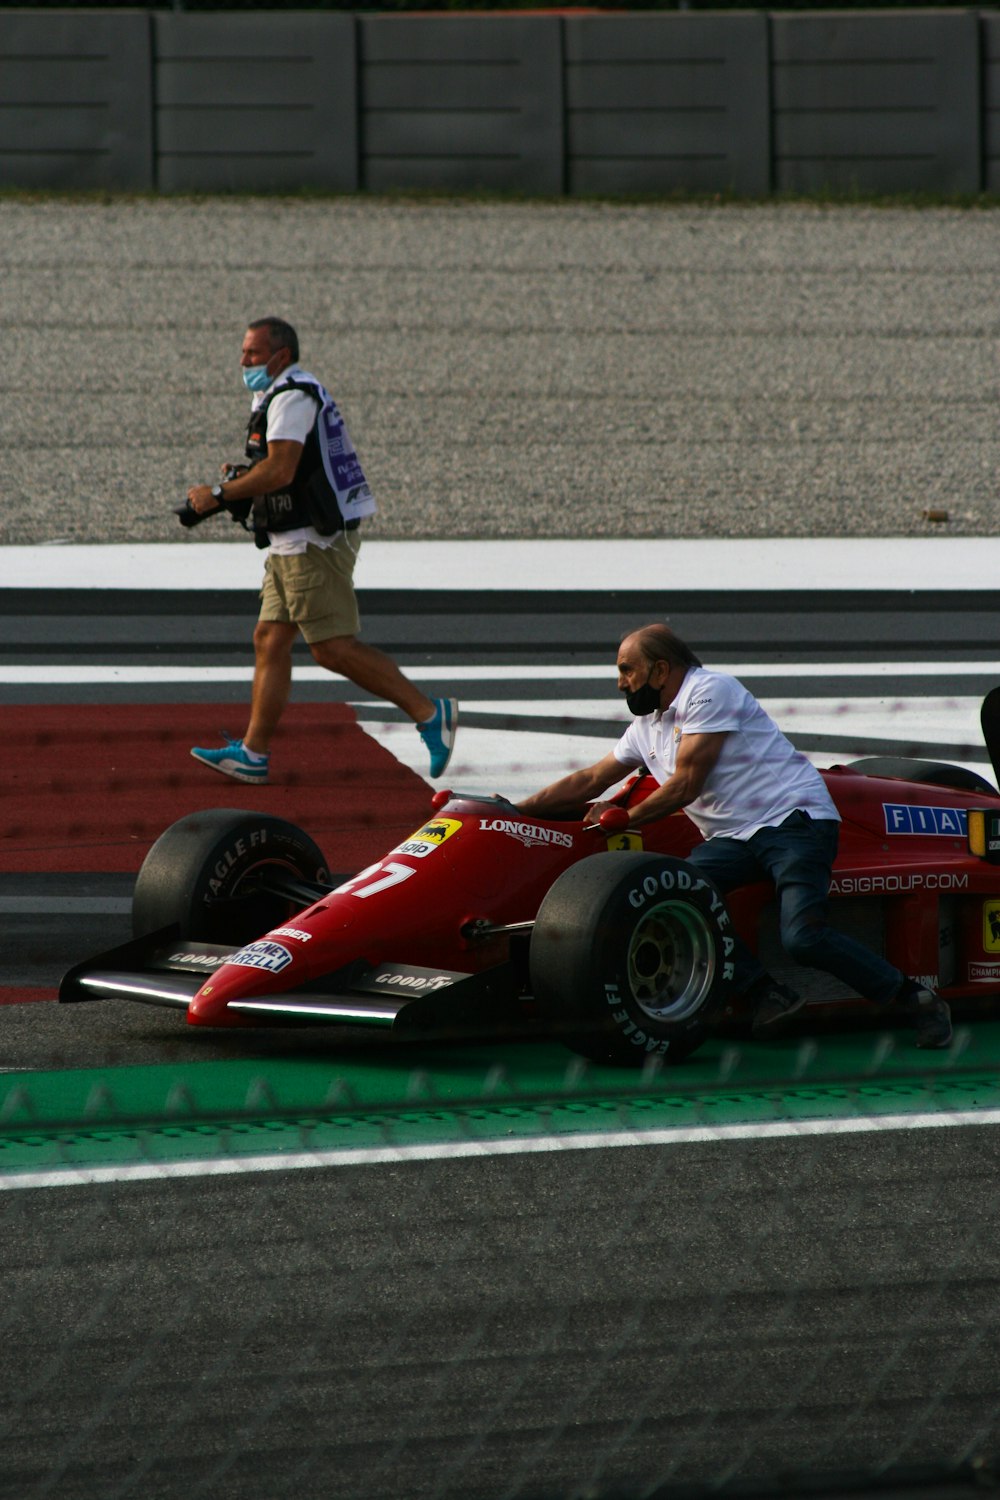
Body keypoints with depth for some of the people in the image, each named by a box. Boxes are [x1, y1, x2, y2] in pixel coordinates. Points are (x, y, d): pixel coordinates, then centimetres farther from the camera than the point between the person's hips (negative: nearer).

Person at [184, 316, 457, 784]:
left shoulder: (292, 396, -14)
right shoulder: (288, 396, 20)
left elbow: (280, 471, -23)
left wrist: (219, 495, -15)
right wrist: (243, 478, 9)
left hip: (313, 542, -11)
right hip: (293, 545, 11)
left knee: (334, 647, -11)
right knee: (270, 640, 8)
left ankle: (429, 713, -8)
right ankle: (253, 753, 9)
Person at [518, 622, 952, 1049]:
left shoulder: (709, 691, -7)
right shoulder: (646, 727, 20)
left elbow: (685, 787, -11)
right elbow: (590, 780, 28)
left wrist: (624, 819, 1)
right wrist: (518, 811, 25)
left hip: (794, 818, -8)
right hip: (733, 838, 8)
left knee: (802, 936, -28)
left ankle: (915, 998, -12)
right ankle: (766, 995, -18)